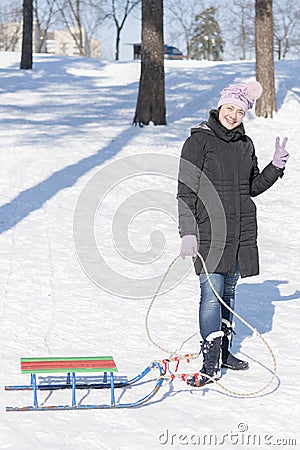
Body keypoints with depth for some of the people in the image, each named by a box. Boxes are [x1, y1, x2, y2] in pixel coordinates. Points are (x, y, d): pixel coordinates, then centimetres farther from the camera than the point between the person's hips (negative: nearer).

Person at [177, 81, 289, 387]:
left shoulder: (245, 145, 12)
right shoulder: (199, 141, -5)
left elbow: (253, 187, 20)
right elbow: (186, 191, -7)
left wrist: (276, 166, 4)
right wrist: (187, 233, -13)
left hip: (241, 231, 6)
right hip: (209, 232, -6)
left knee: (228, 291, 14)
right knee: (212, 293, -11)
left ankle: (222, 351, 25)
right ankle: (211, 364, -10)